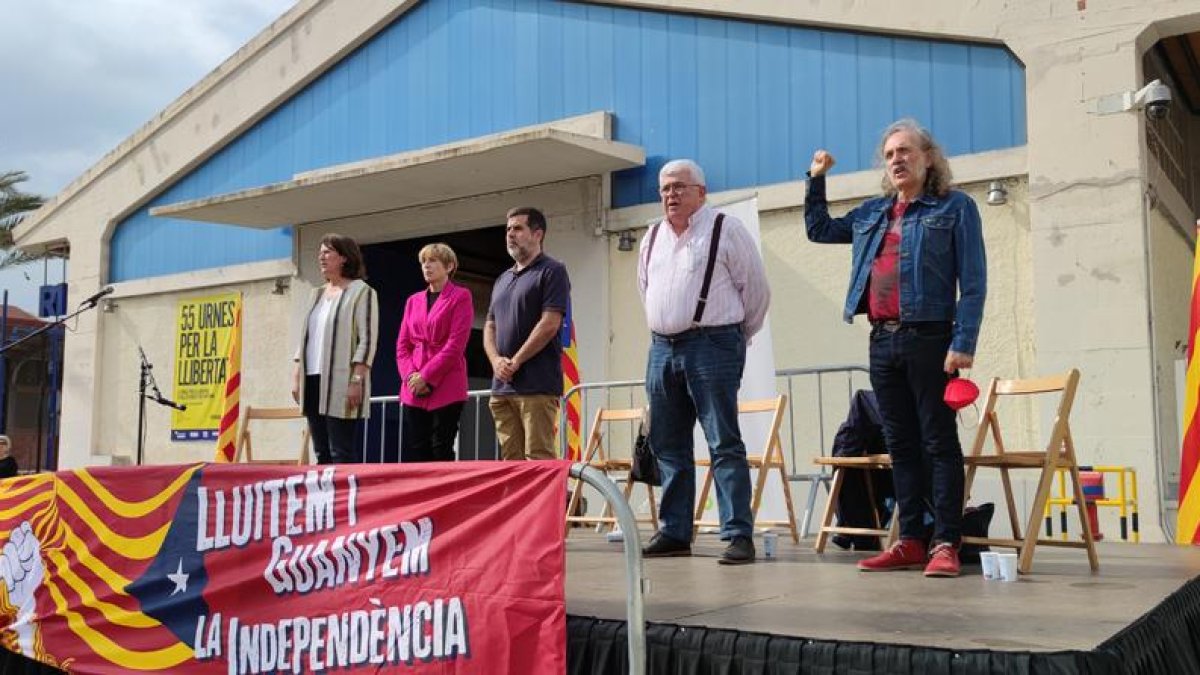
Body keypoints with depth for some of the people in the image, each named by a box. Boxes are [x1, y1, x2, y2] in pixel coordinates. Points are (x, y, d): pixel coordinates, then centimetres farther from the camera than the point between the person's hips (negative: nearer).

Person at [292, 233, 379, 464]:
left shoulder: (361, 291, -2)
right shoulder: (317, 294, 20)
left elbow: (367, 339, -9)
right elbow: (305, 337, 21)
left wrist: (357, 380, -17)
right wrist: (296, 376, 14)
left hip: (340, 383, -7)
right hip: (312, 380, 7)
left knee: (341, 453, -8)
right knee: (322, 452, 7)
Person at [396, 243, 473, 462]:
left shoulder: (460, 297, 0)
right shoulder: (413, 301, 18)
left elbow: (456, 344, -9)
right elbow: (402, 345, 13)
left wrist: (425, 376, -12)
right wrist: (410, 376, -5)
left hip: (446, 389, -5)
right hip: (413, 391, 5)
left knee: (441, 453, -4)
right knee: (413, 453, 2)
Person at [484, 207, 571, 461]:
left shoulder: (552, 271, -2)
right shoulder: (503, 279, 22)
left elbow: (550, 324, -12)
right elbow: (490, 326, 19)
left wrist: (515, 362, -11)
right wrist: (496, 360, -1)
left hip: (536, 385, -7)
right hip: (502, 385, 7)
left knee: (538, 458, -9)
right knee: (510, 459, 7)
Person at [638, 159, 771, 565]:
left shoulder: (725, 229, -2)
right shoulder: (652, 238, 16)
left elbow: (756, 289, 1)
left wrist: (737, 336, 9)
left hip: (711, 345, -6)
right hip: (661, 349, 7)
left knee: (724, 444, -8)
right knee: (668, 445, 9)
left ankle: (738, 535, -7)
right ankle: (673, 532, 17)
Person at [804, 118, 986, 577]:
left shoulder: (955, 207, 3)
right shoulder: (871, 213, 18)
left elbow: (973, 282, -4)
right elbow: (819, 230, 32)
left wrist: (963, 342, -14)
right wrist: (816, 180, 21)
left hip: (929, 338, -5)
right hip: (882, 341, 6)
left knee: (939, 442, -4)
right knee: (901, 445, 8)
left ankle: (946, 544, -1)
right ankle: (910, 543, 12)